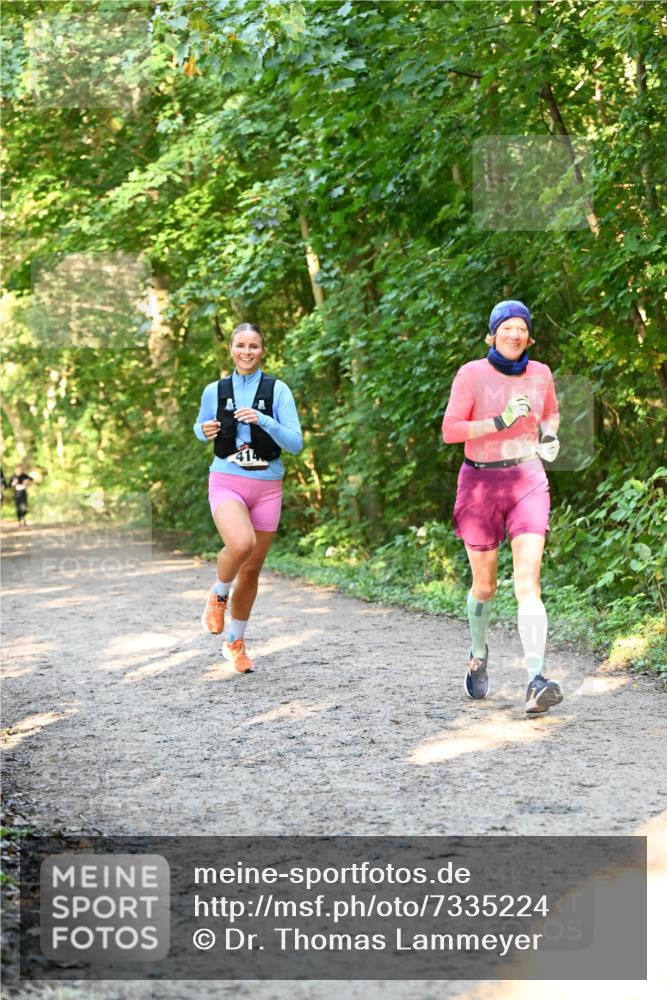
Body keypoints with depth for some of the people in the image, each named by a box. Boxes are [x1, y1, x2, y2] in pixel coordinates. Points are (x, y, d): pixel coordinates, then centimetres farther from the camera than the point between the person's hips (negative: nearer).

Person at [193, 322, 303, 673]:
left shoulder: (277, 390, -2)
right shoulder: (214, 391, 4)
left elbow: (295, 443, -7)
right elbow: (201, 427, 21)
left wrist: (263, 421, -21)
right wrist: (205, 431, -3)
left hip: (267, 486, 1)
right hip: (226, 482, -1)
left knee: (252, 568, 8)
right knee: (241, 544, -30)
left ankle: (235, 642, 28)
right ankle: (219, 595, 1)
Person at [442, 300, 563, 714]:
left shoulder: (540, 373, 3)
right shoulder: (472, 373, -7)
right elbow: (450, 431, -12)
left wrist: (549, 437, 1)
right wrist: (501, 421, -22)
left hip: (527, 482, 1)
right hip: (480, 484, -1)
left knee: (528, 580, -16)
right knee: (484, 585, 11)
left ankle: (536, 681, -25)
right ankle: (479, 653, 41)